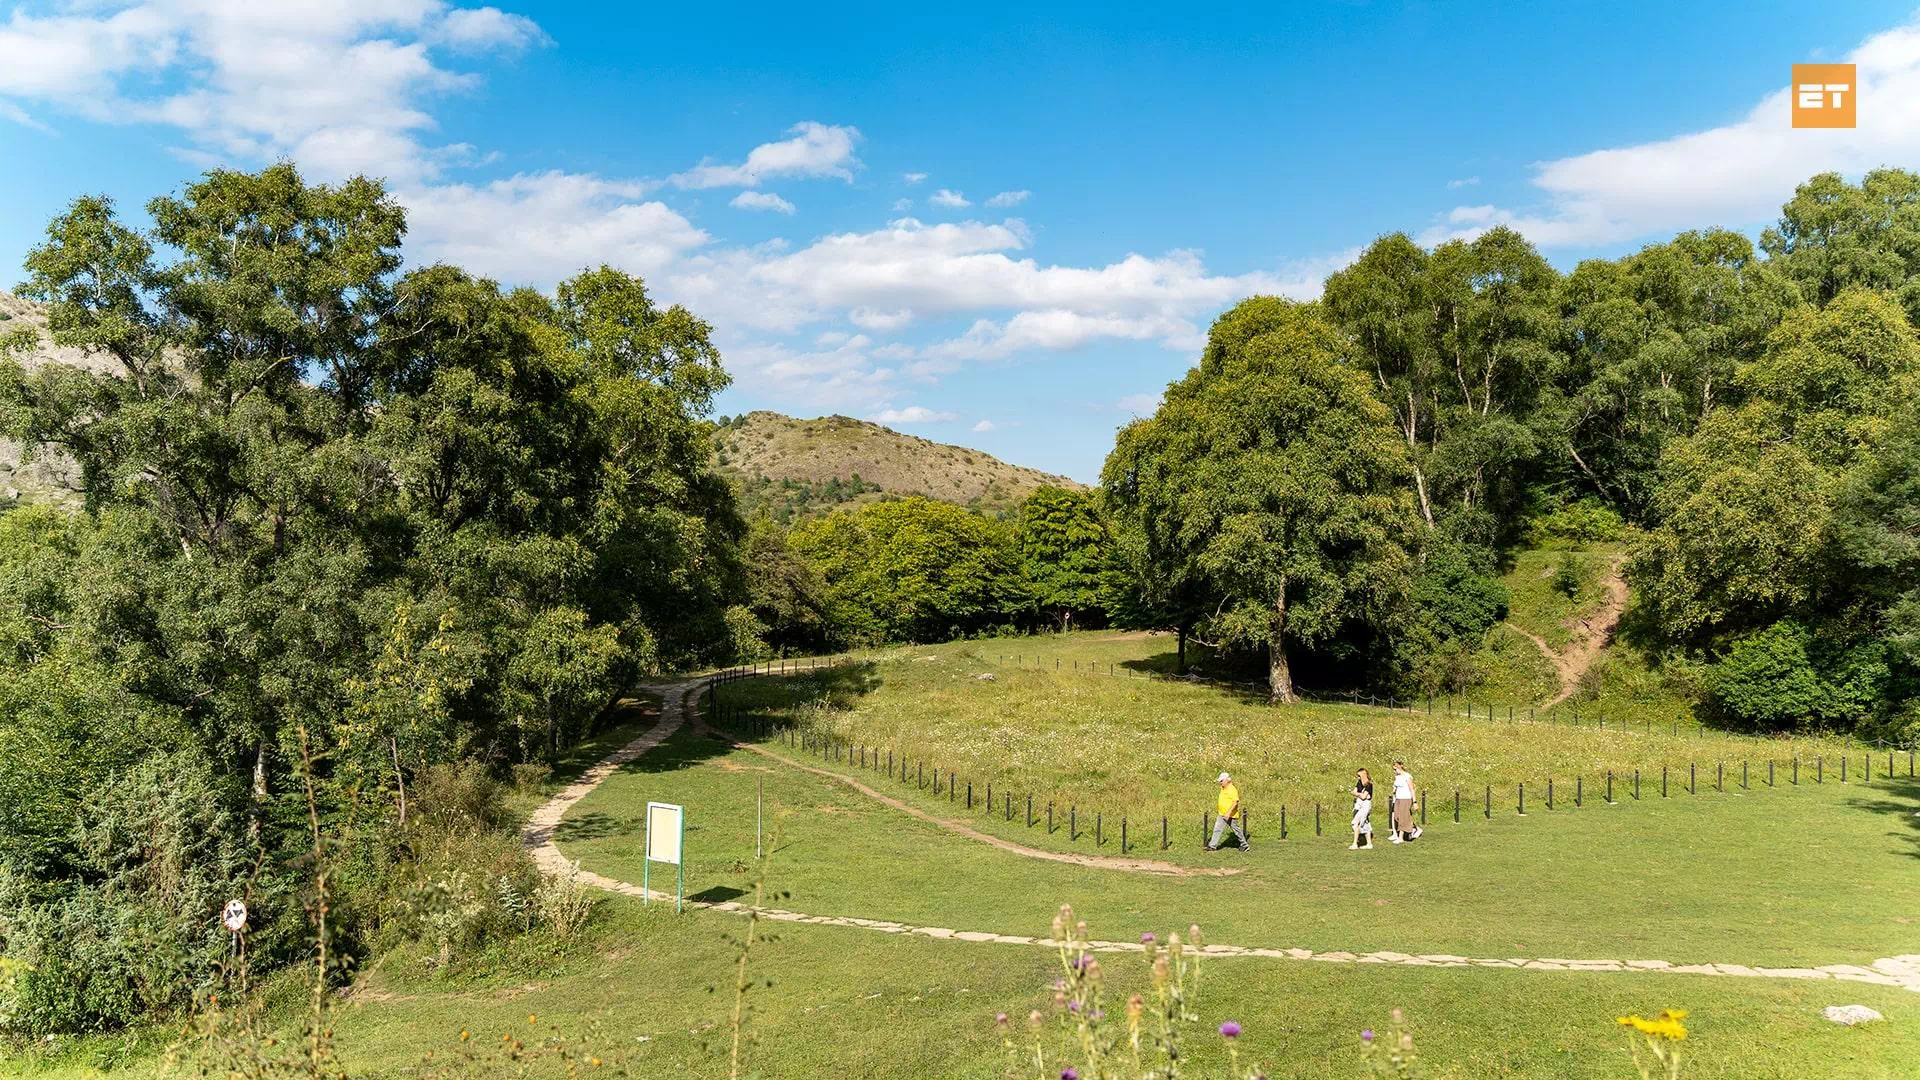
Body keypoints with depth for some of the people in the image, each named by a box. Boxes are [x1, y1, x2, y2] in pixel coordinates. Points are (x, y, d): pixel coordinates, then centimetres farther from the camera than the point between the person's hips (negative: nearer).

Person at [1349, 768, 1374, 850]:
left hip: (1365, 805, -8)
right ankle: (1369, 843, 21)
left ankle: (1355, 844, -17)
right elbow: (1354, 792, 7)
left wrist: (1357, 794, -1)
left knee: (1356, 823, -16)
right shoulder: (1359, 782, 8)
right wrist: (1360, 794, -11)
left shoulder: (1369, 785, -15)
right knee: (1364, 825, 13)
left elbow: (1363, 796, -19)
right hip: (1359, 804, 8)